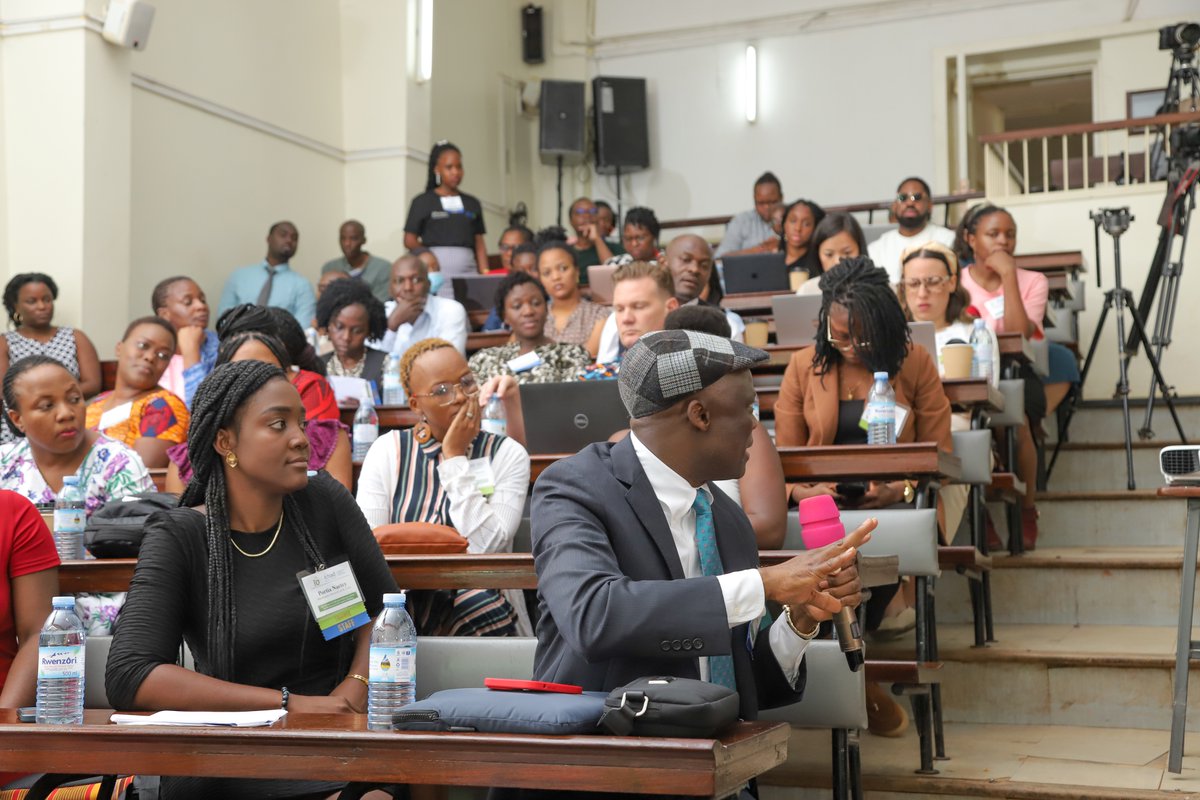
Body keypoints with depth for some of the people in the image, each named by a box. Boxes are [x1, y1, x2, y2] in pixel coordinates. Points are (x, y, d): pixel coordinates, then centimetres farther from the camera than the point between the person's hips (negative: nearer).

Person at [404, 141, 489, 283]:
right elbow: (410, 240, 4)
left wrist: (485, 275, 1)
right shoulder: (423, 202, 5)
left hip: (468, 272, 3)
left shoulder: (472, 204, 14)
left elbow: (479, 244, 12)